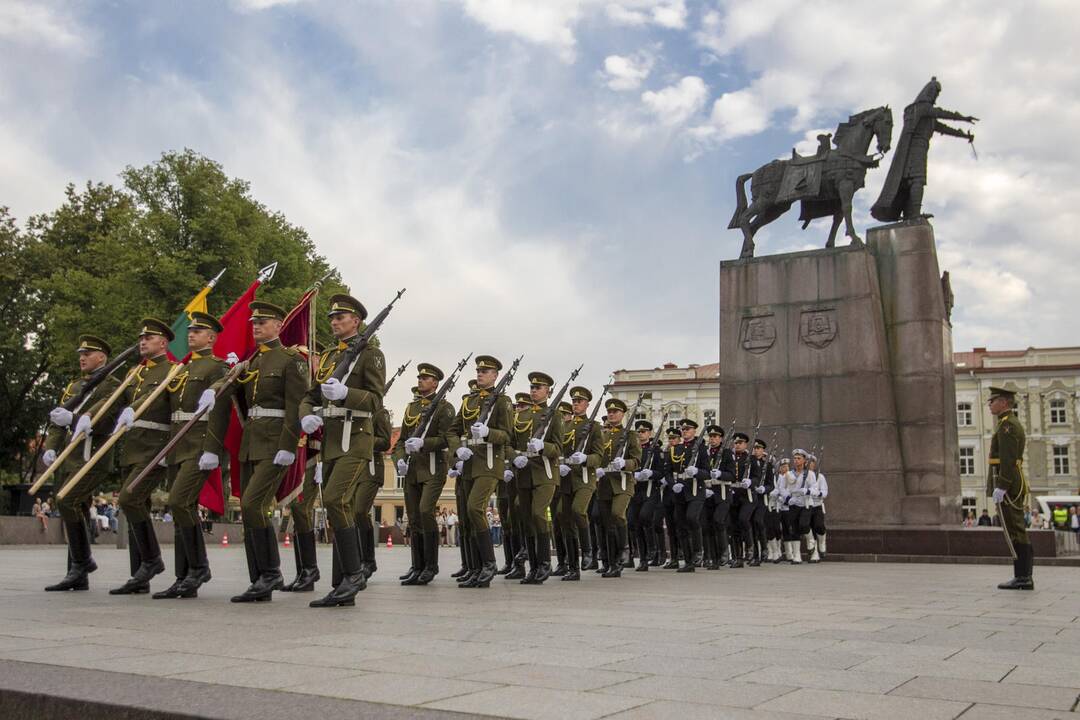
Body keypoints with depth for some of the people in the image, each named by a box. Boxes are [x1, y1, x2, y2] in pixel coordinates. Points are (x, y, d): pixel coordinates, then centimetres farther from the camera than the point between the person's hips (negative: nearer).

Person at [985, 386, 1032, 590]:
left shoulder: (1007, 424, -11)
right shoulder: (1012, 424, 21)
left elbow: (1008, 459, -20)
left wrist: (1000, 487, -23)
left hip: (1006, 485, -10)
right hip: (1014, 486, 10)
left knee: (1015, 532, -8)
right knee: (1017, 532, 9)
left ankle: (1023, 578, -7)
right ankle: (1023, 577, 12)